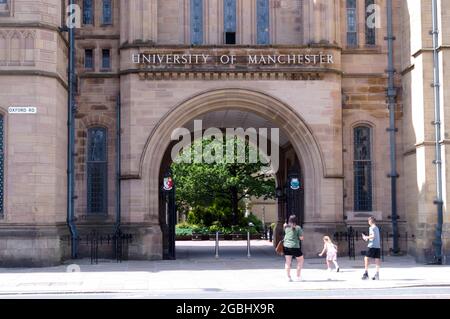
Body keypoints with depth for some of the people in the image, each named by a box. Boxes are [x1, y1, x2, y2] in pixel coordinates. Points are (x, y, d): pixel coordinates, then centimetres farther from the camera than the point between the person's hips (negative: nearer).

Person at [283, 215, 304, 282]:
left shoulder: (286, 227, 3)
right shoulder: (298, 228, -8)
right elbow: (301, 238, -6)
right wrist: (301, 232, 8)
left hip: (286, 246, 4)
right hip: (295, 246, -4)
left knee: (288, 262, 8)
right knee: (300, 260, 14)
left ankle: (288, 277, 7)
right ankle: (298, 276, 11)